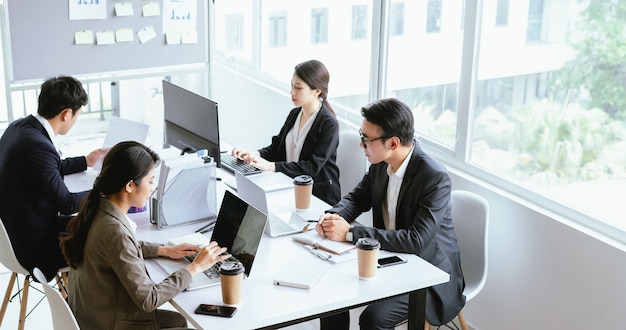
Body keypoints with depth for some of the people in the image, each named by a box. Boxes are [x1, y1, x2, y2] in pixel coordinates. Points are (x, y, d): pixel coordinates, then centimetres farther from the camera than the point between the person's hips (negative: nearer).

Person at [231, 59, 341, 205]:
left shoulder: (329, 124, -14)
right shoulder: (295, 114, 10)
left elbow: (312, 167, -19)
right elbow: (276, 147, 13)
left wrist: (272, 166, -26)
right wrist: (255, 154, -8)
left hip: (318, 194, -7)